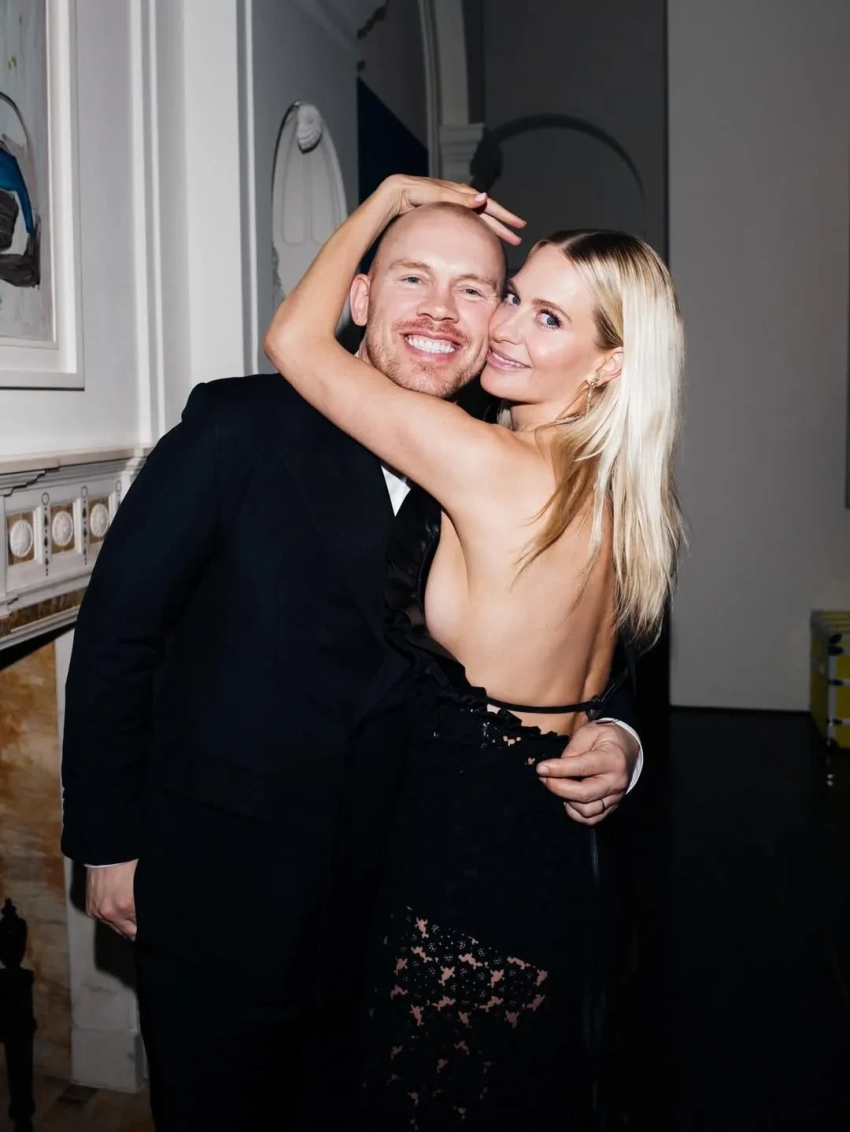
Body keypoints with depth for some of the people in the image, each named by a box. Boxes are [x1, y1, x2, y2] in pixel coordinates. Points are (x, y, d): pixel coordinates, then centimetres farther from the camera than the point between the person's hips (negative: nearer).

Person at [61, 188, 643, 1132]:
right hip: (215, 902, -3)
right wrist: (110, 840, -7)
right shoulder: (241, 426, -12)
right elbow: (118, 630, -9)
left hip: (384, 906, 4)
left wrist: (613, 744, -14)